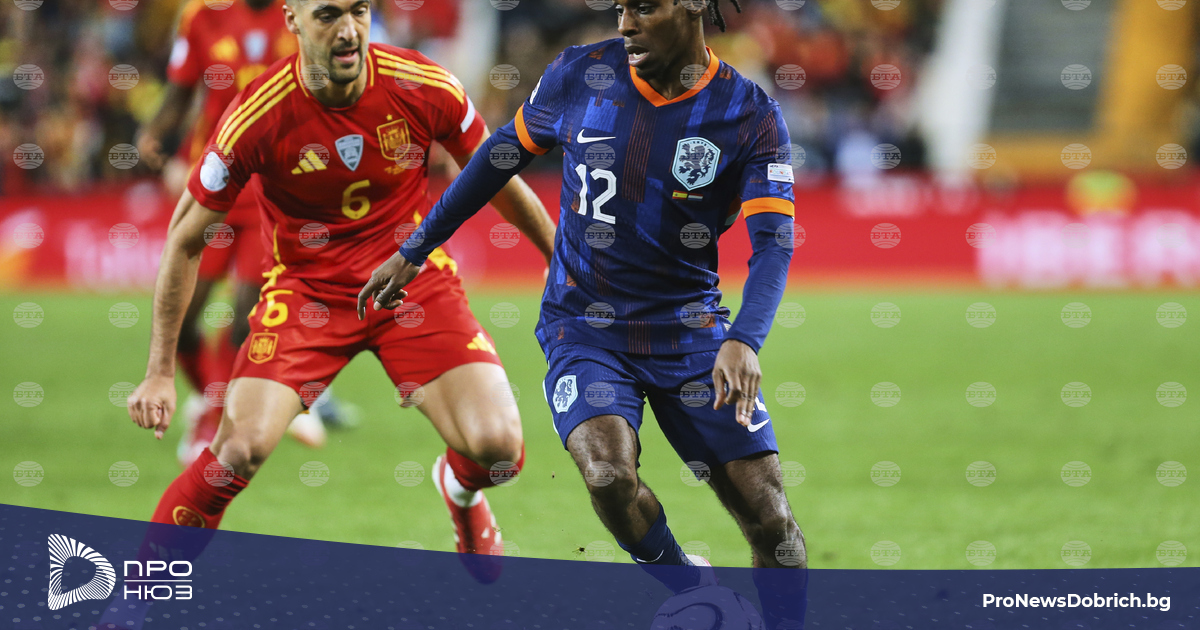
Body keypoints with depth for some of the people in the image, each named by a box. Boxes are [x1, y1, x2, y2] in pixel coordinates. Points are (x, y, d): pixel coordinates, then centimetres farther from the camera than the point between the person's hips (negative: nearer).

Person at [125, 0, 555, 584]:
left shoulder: (425, 88, -15)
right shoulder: (257, 117, -19)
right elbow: (186, 238, -7)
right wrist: (160, 372, -7)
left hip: (416, 279, 2)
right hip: (305, 288, -1)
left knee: (497, 448, -15)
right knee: (243, 445, -23)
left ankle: (460, 486, 26)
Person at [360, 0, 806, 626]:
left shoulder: (751, 115, -10)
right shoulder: (580, 75, -4)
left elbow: (773, 242, -18)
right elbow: (504, 153, 11)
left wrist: (743, 341, -36)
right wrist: (413, 251, 15)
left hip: (689, 332, 0)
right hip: (585, 329, 0)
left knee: (769, 514, -6)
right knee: (608, 472, -27)